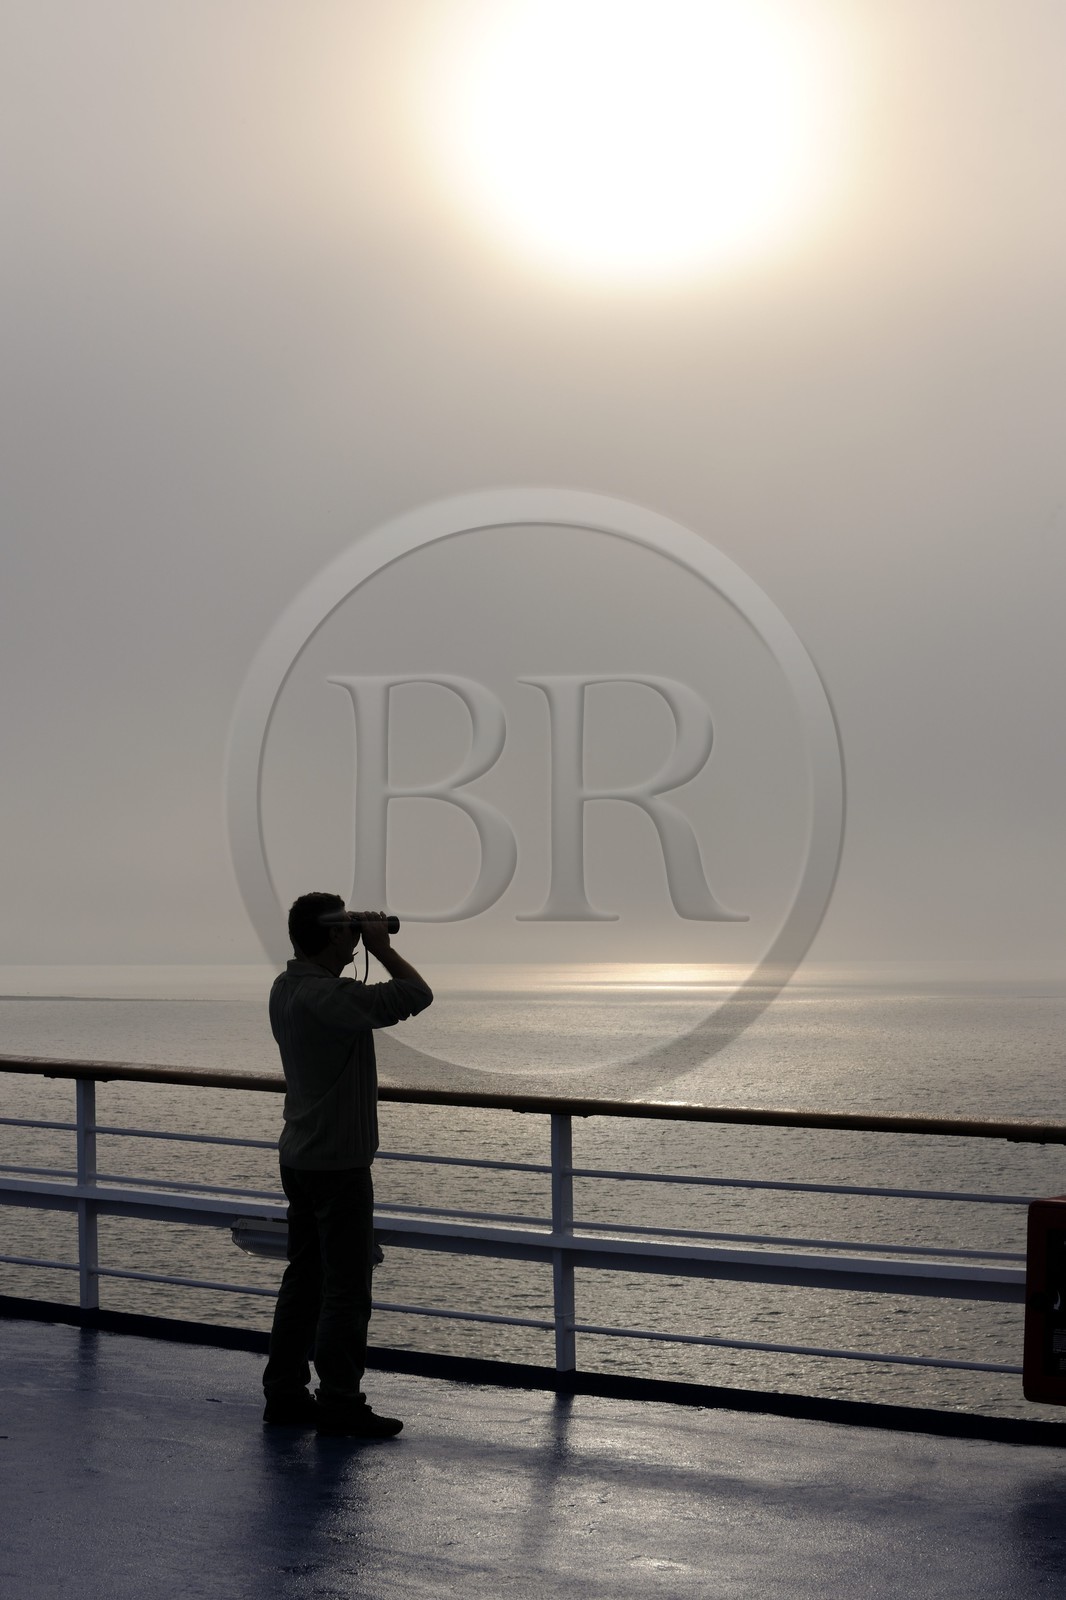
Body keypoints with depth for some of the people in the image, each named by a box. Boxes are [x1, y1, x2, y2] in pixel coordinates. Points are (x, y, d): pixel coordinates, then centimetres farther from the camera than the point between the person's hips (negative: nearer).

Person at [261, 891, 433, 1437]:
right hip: (338, 1162, -10)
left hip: (299, 1156, 10)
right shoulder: (329, 996, -24)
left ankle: (284, 1392, 21)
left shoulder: (286, 987, 7)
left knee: (304, 1277, 16)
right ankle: (339, 1404, 4)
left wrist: (371, 949, 11)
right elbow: (416, 994, -23)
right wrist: (382, 948, -10)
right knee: (346, 1287, -2)